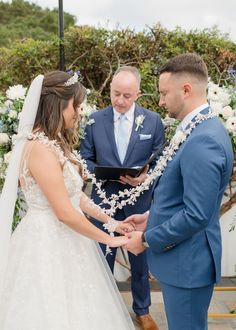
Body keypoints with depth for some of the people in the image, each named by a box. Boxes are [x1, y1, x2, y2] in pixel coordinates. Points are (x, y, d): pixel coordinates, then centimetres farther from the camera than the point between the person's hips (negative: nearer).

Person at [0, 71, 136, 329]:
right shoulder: (40, 148, -22)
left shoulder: (55, 143, 9)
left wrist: (111, 221, 10)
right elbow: (65, 213, -23)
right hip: (49, 244, -9)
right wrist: (109, 239, -13)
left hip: (63, 241, 9)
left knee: (73, 309, 18)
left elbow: (75, 195, 13)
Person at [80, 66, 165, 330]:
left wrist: (147, 176, -19)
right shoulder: (95, 119, -2)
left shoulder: (153, 121, -3)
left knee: (140, 261, 16)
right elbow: (85, 158, 2)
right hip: (104, 202, 1)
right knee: (103, 260, 14)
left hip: (139, 203, 0)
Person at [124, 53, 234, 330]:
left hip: (188, 263, -9)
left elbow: (197, 216, -27)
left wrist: (147, 240, -16)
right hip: (183, 257, 10)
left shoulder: (203, 141, -25)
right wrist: (152, 217, 11)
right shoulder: (198, 129, 7)